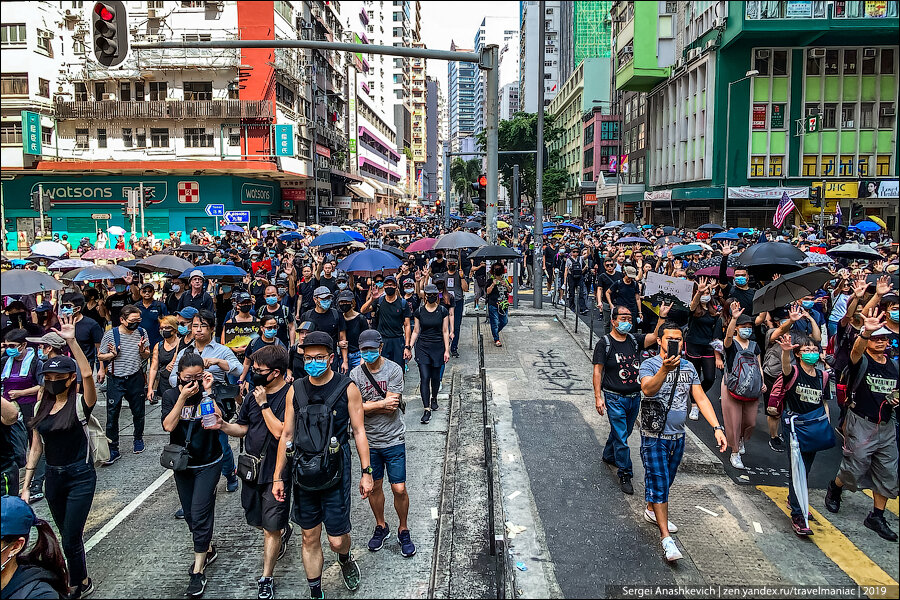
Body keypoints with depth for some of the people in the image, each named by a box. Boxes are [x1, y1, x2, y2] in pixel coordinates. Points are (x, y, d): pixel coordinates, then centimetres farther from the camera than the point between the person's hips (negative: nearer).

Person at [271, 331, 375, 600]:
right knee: (310, 538, 11)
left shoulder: (347, 388, -6)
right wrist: (278, 477, 7)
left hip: (335, 474, -3)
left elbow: (359, 431, -2)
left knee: (337, 539, 2)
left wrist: (366, 472, -5)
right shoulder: (296, 390, 3)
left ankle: (346, 561, 37)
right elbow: (287, 434, 7)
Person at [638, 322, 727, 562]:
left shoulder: (688, 367, 4)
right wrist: (665, 369, -52)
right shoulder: (650, 365, -15)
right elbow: (647, 389, -35)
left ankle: (652, 511, 43)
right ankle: (666, 537, -3)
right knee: (658, 482, -6)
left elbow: (701, 398, 3)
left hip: (678, 435, 6)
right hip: (655, 435, -6)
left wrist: (717, 427, -7)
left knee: (666, 478, 20)